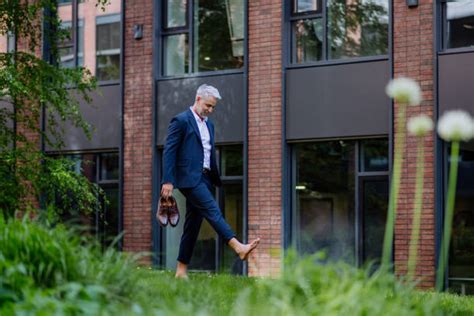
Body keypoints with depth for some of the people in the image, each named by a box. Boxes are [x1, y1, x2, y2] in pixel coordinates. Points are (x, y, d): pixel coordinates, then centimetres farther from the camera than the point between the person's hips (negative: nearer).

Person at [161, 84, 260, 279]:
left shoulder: (209, 125, 21)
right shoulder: (181, 121, -3)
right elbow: (169, 152, -9)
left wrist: (216, 180, 16)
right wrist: (167, 181, -16)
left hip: (204, 179, 8)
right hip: (189, 178, -8)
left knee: (193, 224, 6)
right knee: (213, 211, -19)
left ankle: (181, 270, 9)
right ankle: (238, 247, -28)